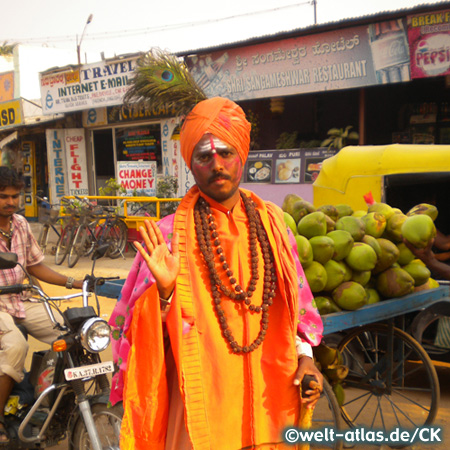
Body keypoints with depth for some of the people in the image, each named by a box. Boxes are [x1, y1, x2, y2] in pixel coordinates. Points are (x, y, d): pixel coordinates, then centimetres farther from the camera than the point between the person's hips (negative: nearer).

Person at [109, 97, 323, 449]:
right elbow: (151, 332, -6)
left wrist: (304, 355, 0)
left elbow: (295, 298, 11)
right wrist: (164, 290, -25)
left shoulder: (270, 221, 3)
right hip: (203, 401, -3)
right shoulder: (170, 234, -8)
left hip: (269, 392, 4)